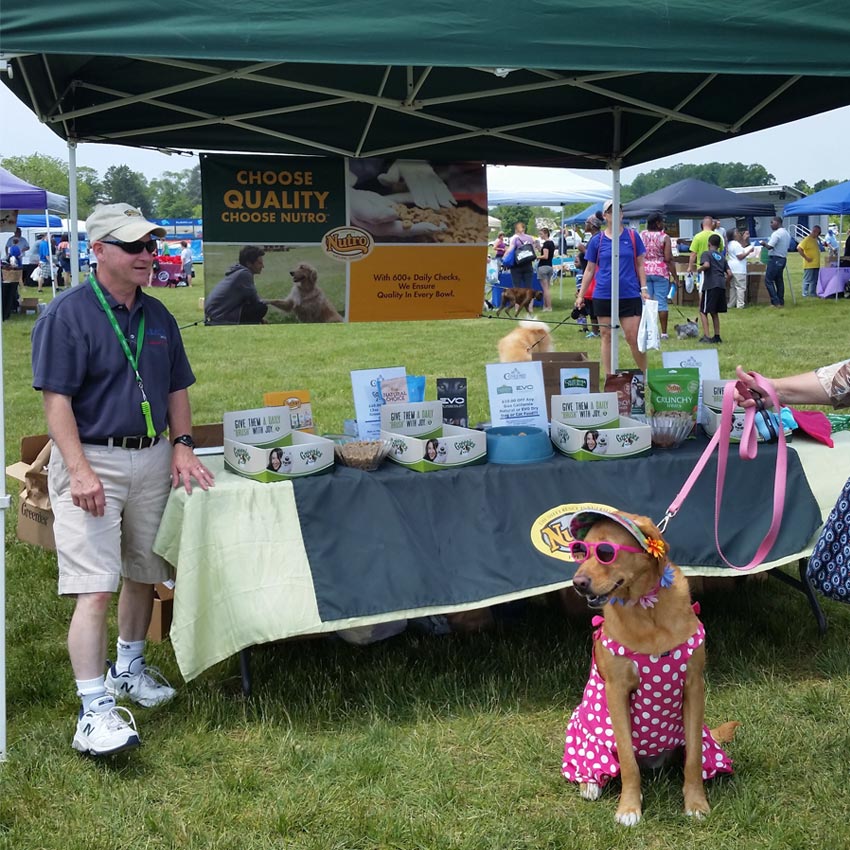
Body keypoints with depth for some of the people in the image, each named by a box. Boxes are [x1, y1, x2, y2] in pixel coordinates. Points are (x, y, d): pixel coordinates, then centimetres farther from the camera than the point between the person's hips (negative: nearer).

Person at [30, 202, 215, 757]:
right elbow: (57, 400, -14)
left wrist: (182, 447, 4)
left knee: (142, 575, 16)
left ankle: (129, 668, 35)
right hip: (92, 460, -7)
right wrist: (81, 472, -22)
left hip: (153, 458, 7)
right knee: (96, 589, -11)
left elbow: (176, 390, 18)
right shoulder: (68, 314, -9)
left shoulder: (157, 316, 11)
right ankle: (95, 711, -10)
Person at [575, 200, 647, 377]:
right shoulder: (597, 240, 4)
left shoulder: (632, 236, 3)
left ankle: (645, 374, 13)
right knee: (607, 337, 6)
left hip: (630, 295, -1)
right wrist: (581, 295, 7)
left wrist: (644, 289, -1)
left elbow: (640, 265, 7)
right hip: (603, 296, 1)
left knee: (633, 337, -4)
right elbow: (590, 269, 9)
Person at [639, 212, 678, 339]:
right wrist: (675, 276, -5)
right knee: (662, 302, 2)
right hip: (661, 272, -3)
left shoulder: (641, 235, 2)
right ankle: (663, 332, 5)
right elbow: (668, 259, -10)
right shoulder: (664, 237, -7)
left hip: (644, 272, 3)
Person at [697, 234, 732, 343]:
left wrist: (700, 269, -1)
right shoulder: (722, 257, 20)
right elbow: (729, 274, 13)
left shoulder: (706, 253, 2)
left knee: (703, 311, 0)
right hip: (721, 287, 6)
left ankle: (706, 336, -10)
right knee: (715, 312, 17)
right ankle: (717, 336, 16)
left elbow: (706, 265, -20)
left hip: (710, 286, -6)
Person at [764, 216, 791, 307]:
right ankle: (781, 302, 13)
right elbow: (788, 247, 20)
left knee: (768, 280, -5)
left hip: (774, 259, -9)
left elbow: (769, 247, -23)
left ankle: (775, 302, -9)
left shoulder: (776, 234, -17)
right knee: (779, 280, 13)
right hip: (783, 258, 9)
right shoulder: (787, 233, 14)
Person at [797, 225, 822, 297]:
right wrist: (806, 257, -18)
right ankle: (805, 294, 1)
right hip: (809, 264, -8)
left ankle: (813, 293, 17)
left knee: (815, 280, 11)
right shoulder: (807, 239, -12)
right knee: (807, 280, -4)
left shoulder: (816, 240, 15)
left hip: (816, 264, 8)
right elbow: (799, 248, -20)